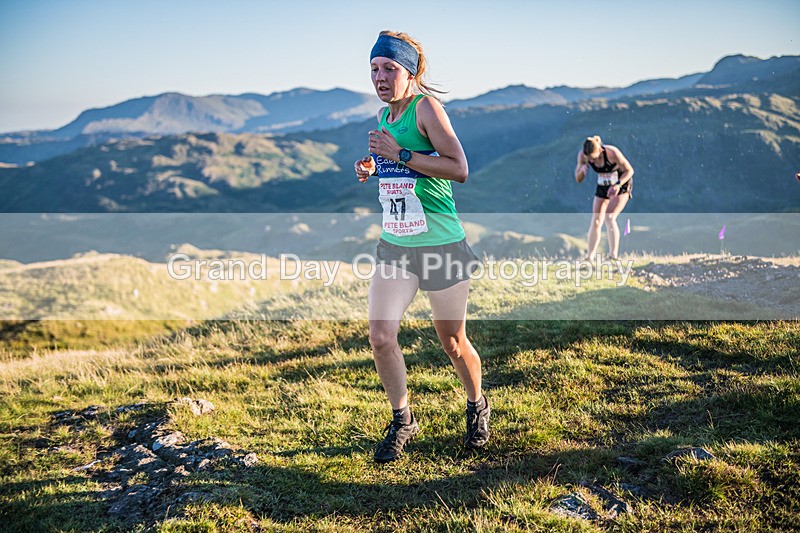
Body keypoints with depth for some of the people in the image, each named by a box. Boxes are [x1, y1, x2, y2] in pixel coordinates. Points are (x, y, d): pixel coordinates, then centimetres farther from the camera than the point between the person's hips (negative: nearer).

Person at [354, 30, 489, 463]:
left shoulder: (426, 106, -12)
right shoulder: (382, 117, 10)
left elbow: (459, 169, -21)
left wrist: (400, 155, -23)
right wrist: (370, 169, 6)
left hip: (442, 246, -6)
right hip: (394, 246, 6)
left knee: (452, 343, 8)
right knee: (380, 337, -3)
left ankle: (477, 406, 36)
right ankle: (402, 420, 18)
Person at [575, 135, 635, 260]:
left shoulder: (612, 153, -31)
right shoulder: (582, 155, -19)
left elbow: (629, 170, -18)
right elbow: (578, 179, -9)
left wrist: (618, 184, -34)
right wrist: (583, 170, -32)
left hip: (622, 185, -4)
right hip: (603, 187, 4)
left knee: (609, 218, -20)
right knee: (596, 221, -4)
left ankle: (613, 255, -17)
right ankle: (589, 257, 4)